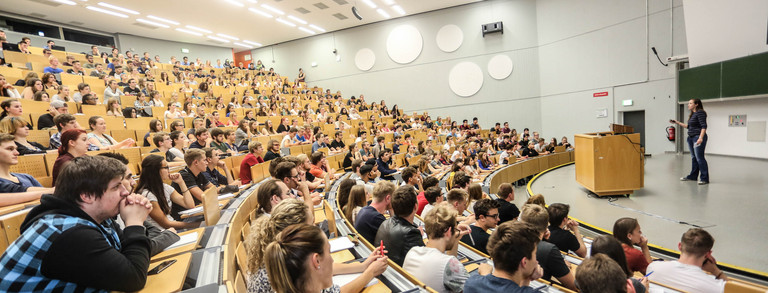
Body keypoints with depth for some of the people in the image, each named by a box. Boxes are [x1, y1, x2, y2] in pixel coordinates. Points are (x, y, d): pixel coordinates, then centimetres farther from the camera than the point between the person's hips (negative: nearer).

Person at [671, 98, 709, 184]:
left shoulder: (700, 113, -11)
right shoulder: (692, 114, 16)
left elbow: (704, 126, -19)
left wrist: (701, 138, -27)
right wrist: (677, 122, 23)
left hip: (698, 138, -9)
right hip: (691, 138, 9)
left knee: (700, 158, -7)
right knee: (694, 158, 14)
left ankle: (704, 179, -1)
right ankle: (693, 176, 21)